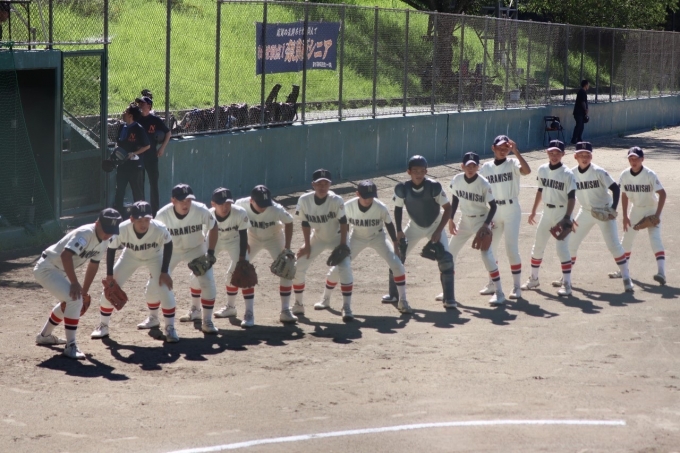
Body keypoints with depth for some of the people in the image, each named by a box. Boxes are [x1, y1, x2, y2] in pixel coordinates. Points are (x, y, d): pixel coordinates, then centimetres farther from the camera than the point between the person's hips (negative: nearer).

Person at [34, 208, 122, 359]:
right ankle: (70, 346, -14)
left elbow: (93, 266, 10)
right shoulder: (85, 234, -28)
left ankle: (45, 335, 44)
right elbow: (66, 255, -38)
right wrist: (75, 283, -35)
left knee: (70, 301, 26)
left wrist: (84, 292, 10)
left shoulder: (104, 241, 0)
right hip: (47, 269, -10)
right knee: (74, 300, -22)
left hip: (60, 271, 10)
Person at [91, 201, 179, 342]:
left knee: (164, 288, -20)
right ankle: (103, 326, 12)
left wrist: (164, 272, -17)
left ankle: (170, 328, -4)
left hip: (154, 257, -1)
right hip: (130, 256, 1)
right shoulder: (122, 229, -35)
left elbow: (168, 246, -17)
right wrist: (109, 275, -15)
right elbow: (111, 249, -17)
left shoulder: (159, 229, -37)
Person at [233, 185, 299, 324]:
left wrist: (287, 247, -18)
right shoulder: (241, 205, -30)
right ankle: (230, 307, 18)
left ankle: (285, 311, -6)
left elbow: (289, 222, -15)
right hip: (252, 238, 2)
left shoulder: (276, 209, -35)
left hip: (274, 238, -2)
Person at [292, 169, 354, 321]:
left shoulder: (336, 200, -28)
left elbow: (343, 222, -19)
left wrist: (343, 244, -19)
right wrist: (307, 245, -5)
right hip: (317, 238, 3)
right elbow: (305, 223, -7)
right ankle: (298, 305, 17)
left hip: (337, 238, -3)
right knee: (298, 268, -2)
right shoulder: (304, 200, -20)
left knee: (345, 268, -23)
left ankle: (347, 307, -12)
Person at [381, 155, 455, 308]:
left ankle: (449, 298, -9)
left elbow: (447, 208, -17)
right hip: (414, 227, 3)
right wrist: (398, 231, -8)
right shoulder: (402, 189, -20)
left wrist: (438, 231, -21)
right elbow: (398, 208, -1)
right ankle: (393, 293, 20)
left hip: (434, 226, -3)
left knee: (445, 259, -20)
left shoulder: (434, 187, -27)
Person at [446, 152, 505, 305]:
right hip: (464, 220, 6)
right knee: (450, 252, 9)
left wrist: (486, 224, -24)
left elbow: (493, 205, -14)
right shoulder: (457, 180, -8)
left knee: (486, 253, -18)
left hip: (481, 221, -6)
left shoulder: (483, 184, -21)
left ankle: (499, 292, -12)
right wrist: (450, 220, 4)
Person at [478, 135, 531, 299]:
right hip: (493, 211, 4)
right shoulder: (486, 168, 5)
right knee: (490, 248, 9)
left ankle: (516, 286, -2)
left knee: (512, 248, -8)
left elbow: (527, 171, -27)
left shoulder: (512, 163, -5)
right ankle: (492, 284, 24)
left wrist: (516, 151, -28)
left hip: (511, 210, -4)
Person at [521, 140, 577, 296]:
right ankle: (534, 279, 28)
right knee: (538, 246, 12)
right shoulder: (542, 170, 3)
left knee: (562, 248, -12)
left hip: (562, 214, -6)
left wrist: (567, 218, -23)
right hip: (547, 213, 6)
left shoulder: (567, 174, -14)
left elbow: (571, 198, -15)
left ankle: (567, 284, -8)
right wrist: (533, 211, 16)